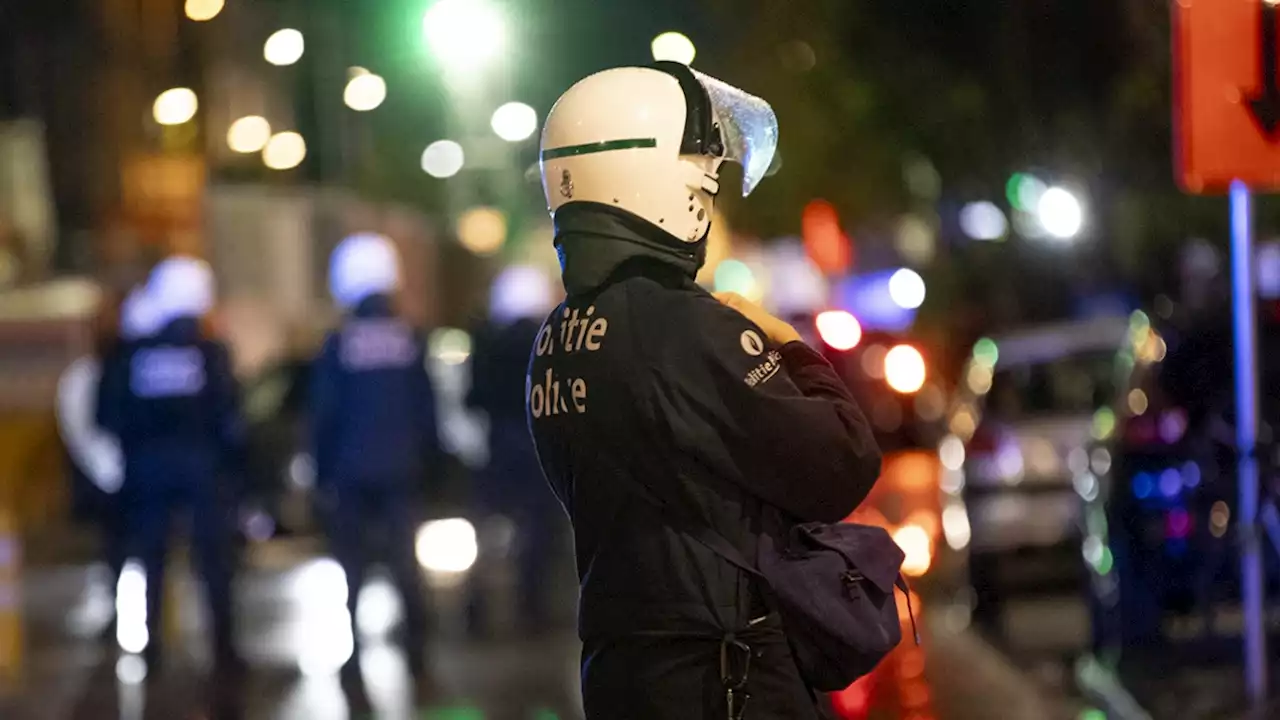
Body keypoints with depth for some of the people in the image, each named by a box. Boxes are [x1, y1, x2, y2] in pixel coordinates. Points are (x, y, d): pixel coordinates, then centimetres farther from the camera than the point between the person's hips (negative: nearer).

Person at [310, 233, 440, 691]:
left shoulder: (338, 345, -7)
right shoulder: (410, 341, 0)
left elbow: (323, 416, -5)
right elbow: (427, 410, 4)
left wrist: (322, 473, 1)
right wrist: (427, 461, 11)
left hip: (350, 470, -2)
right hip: (401, 471, 2)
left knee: (351, 567, 5)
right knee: (405, 563, 5)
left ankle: (351, 663, 2)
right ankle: (417, 659, -1)